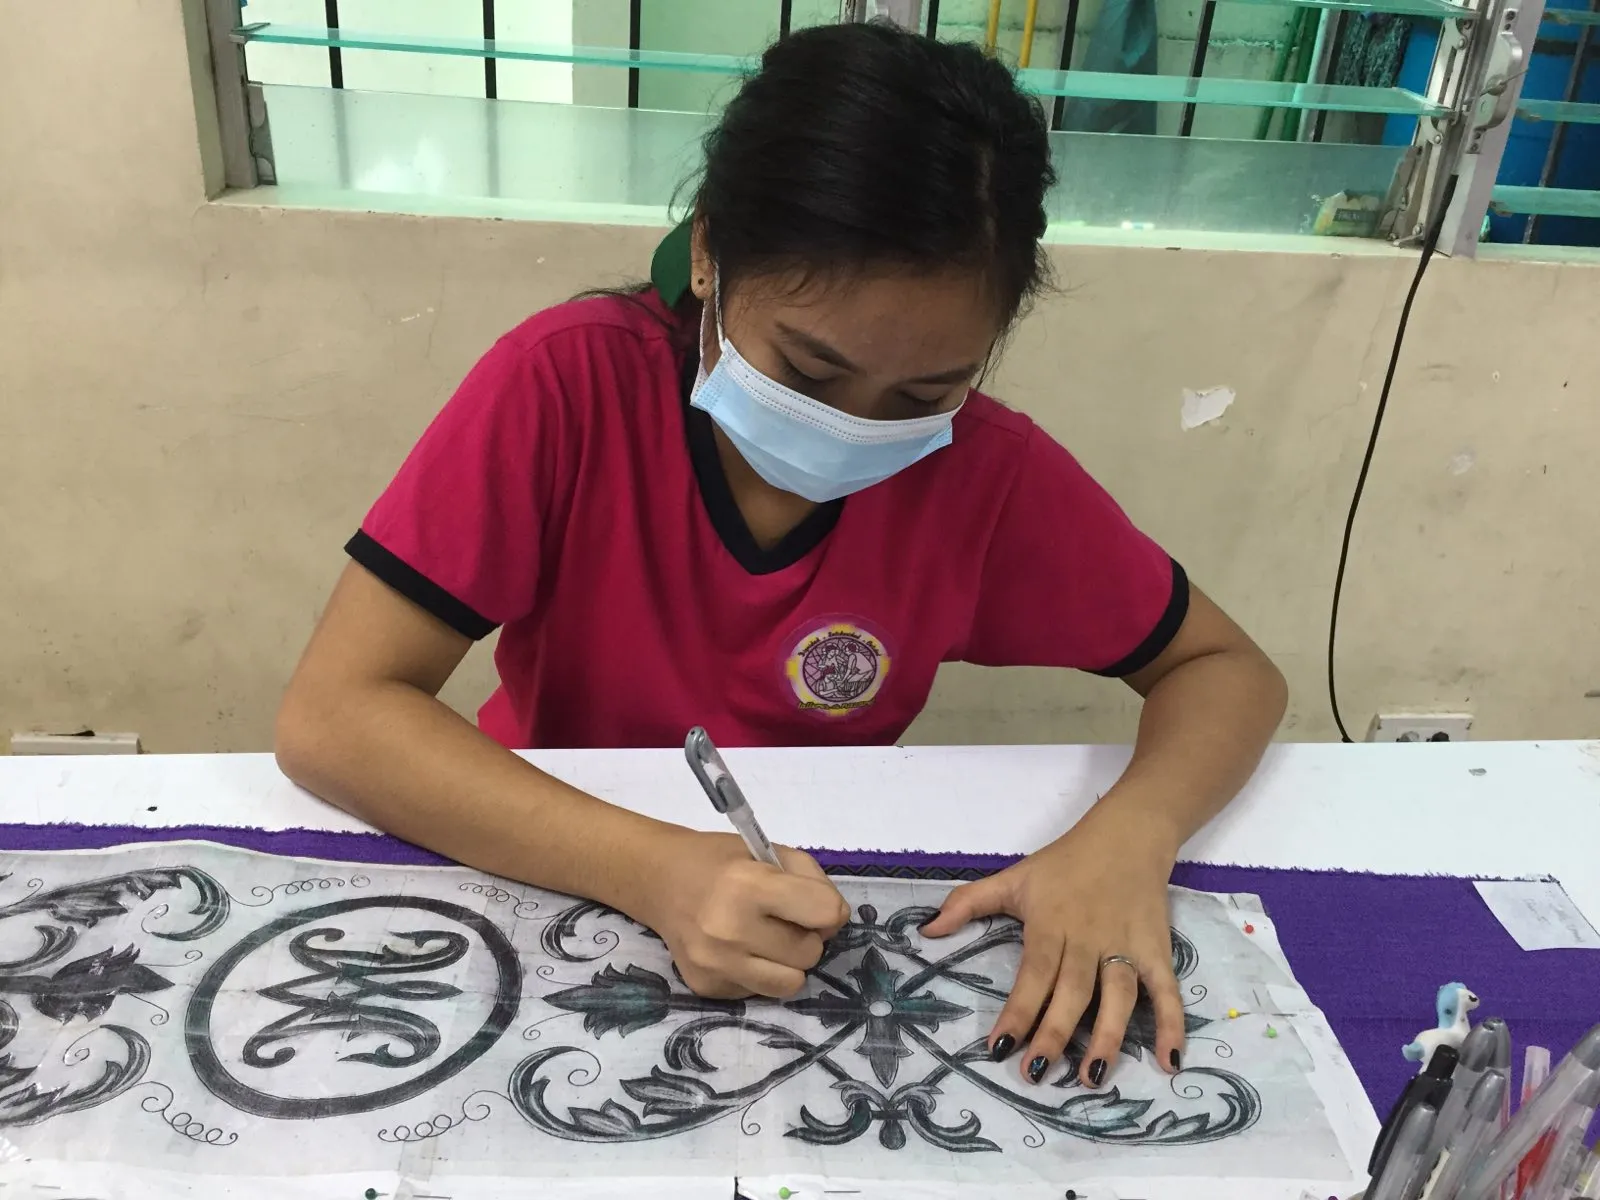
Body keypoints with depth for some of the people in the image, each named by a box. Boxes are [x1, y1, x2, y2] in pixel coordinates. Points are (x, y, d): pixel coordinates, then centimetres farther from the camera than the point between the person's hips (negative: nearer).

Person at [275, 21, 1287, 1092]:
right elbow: (330, 718, -22)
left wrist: (1128, 835, -25)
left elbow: (1227, 671, -5)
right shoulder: (568, 385, -20)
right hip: (557, 888, -1)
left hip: (823, 929, 2)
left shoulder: (986, 471, -15)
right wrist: (652, 869, -34)